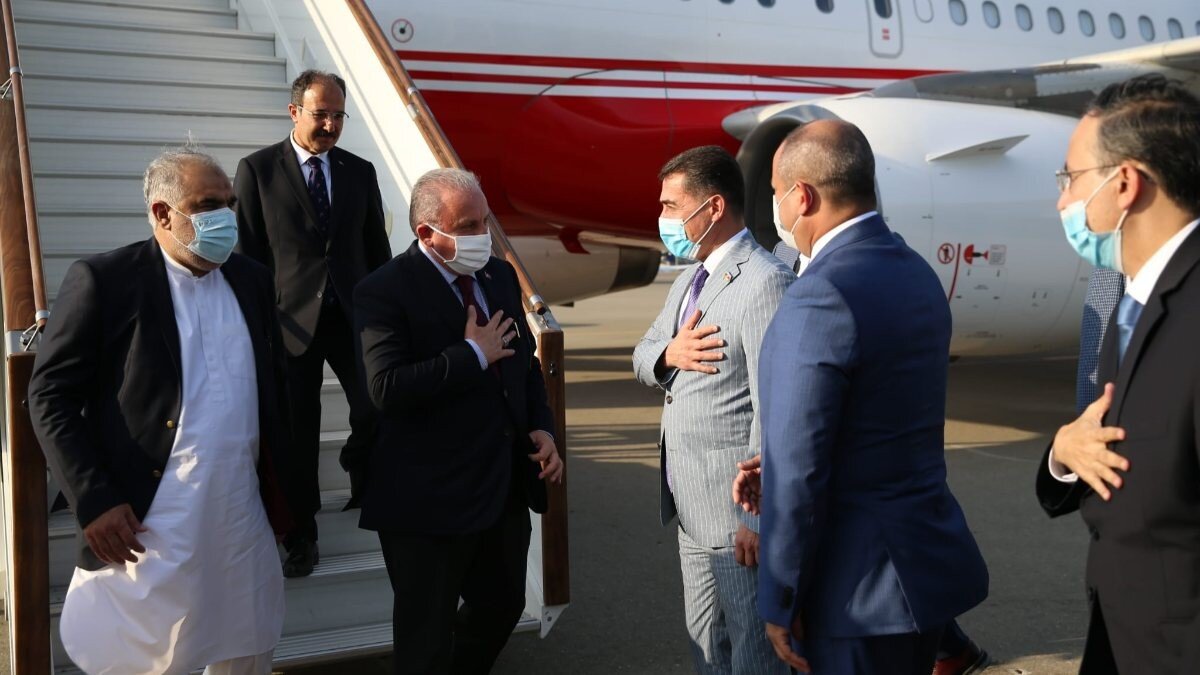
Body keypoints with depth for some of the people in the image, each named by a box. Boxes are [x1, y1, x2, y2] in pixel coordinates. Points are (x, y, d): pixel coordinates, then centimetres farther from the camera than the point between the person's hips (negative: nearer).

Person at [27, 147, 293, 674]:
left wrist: (278, 490, 14)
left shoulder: (251, 280, 10)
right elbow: (51, 397, -8)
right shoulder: (103, 280, -7)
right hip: (146, 528, -5)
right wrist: (94, 502, -14)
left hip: (244, 522, 5)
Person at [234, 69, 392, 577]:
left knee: (377, 409, -9)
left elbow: (377, 248, 13)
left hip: (354, 316, 3)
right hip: (292, 320, -2)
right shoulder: (257, 170, 1)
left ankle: (362, 478, 25)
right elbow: (247, 252, 0)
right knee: (297, 432, 3)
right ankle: (301, 538, 18)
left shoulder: (359, 172, 10)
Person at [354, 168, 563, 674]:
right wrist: (472, 354, -21)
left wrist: (541, 427, 2)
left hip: (505, 488, 7)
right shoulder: (385, 291, -15)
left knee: (502, 608, 23)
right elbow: (386, 389, -28)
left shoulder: (500, 275, 8)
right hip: (431, 500, -7)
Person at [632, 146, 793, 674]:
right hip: (691, 502, 9)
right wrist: (668, 353, -8)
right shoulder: (690, 279, 13)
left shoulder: (764, 283, -19)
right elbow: (642, 358, 18)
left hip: (739, 509, -9)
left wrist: (759, 515, -22)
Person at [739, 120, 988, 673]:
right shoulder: (916, 274, 6)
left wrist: (779, 604, -12)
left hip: (862, 587, -8)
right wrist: (778, 471, 9)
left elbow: (800, 475, -21)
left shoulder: (820, 298, -22)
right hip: (927, 561, 8)